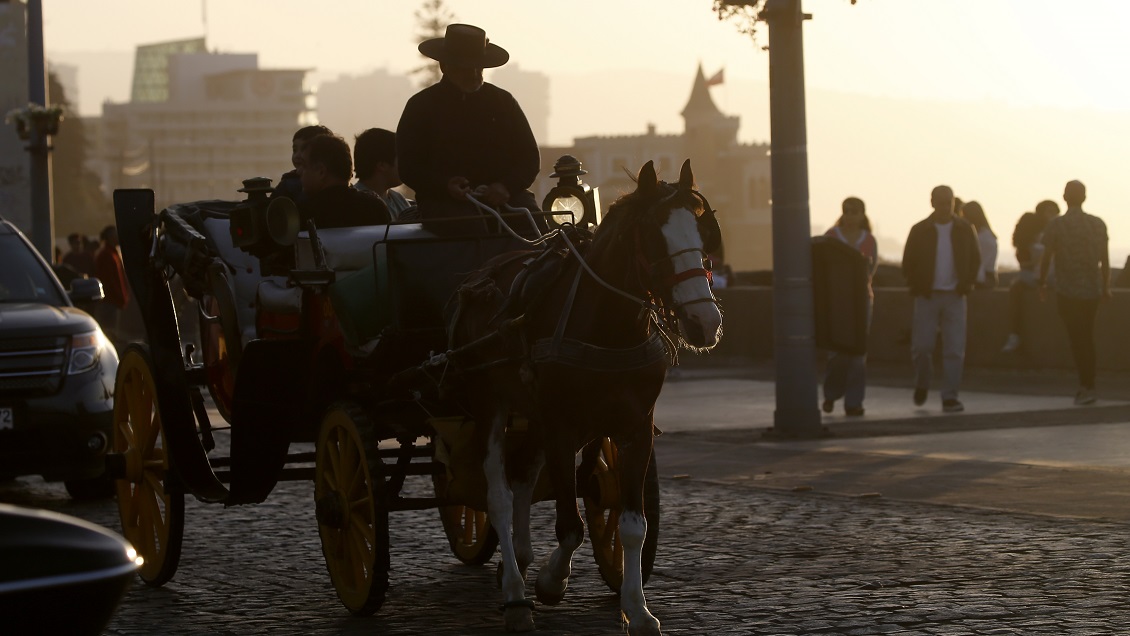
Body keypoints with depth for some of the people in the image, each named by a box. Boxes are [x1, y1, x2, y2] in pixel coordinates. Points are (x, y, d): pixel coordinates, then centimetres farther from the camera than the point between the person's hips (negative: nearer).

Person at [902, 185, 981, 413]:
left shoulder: (964, 229, 4)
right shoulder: (920, 230, 1)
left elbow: (975, 259, 10)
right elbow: (908, 262, 5)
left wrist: (967, 283, -4)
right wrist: (917, 286, -8)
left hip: (954, 296, 1)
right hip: (927, 296, -1)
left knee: (954, 349, -4)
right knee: (922, 346, -3)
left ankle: (949, 397, 0)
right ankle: (921, 385, 24)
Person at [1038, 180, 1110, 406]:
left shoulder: (1056, 225, -7)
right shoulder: (1098, 224, 3)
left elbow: (1047, 258, -5)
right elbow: (1105, 259, 6)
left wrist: (1042, 284, 8)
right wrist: (1106, 287, 16)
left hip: (1068, 291, -4)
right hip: (1092, 289, 4)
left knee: (1077, 339, 0)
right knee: (1087, 338, 14)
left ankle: (1087, 387, -4)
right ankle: (1087, 385, 17)